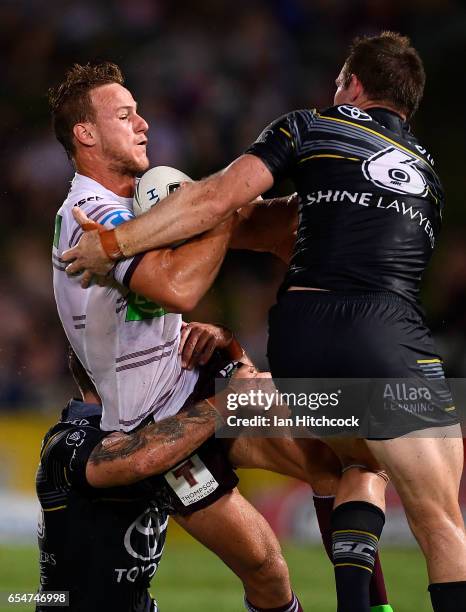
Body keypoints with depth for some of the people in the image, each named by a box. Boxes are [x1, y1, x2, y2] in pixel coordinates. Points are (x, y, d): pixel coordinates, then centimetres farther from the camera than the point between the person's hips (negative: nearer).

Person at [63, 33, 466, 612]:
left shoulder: (309, 129, 15)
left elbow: (218, 199, 2)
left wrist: (115, 242, 5)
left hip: (297, 335, 1)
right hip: (390, 339, -1)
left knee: (360, 461, 26)